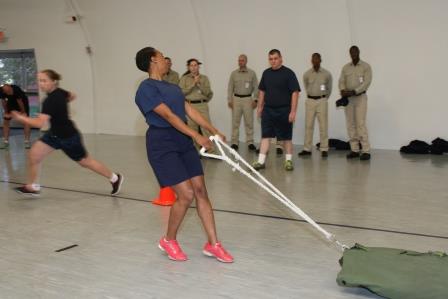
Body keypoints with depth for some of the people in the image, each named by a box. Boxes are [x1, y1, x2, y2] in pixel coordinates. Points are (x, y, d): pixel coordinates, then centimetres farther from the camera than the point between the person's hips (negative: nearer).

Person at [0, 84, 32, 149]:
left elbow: (20, 101, -27)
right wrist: (6, 112, -5)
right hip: (11, 101, 4)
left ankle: (27, 141, -9)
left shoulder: (16, 89, -38)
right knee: (5, 121, 0)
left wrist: (23, 112, -16)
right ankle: (6, 141, 7)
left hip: (22, 101, -4)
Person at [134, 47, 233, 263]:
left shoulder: (172, 87, 17)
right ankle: (168, 241, 12)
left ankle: (212, 244, 12)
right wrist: (197, 136, -23)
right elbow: (168, 116, -18)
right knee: (186, 195, -11)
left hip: (183, 142, 8)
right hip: (163, 145, -8)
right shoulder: (146, 88, -10)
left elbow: (190, 111, 14)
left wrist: (214, 131, 8)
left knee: (201, 191, 4)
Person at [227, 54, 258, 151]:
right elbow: (230, 88, 7)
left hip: (248, 99, -1)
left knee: (249, 122, 0)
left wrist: (255, 100, -5)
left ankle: (250, 142, 5)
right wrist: (229, 100, -1)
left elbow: (256, 87, 3)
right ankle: (234, 142, 6)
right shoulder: (234, 73, 7)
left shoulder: (252, 73, 4)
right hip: (236, 99, 1)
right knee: (235, 122, 1)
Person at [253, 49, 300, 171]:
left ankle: (288, 160, 19)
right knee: (265, 136, 1)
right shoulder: (266, 73, 8)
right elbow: (262, 91, 17)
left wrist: (293, 111, -17)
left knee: (286, 137, 6)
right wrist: (260, 107, 13)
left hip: (283, 111, -4)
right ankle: (261, 161, 1)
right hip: (268, 110, 4)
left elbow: (295, 92, -11)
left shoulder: (288, 73, -8)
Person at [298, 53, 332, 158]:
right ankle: (307, 149, 7)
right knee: (308, 125, 2)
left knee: (323, 126, -2)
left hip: (322, 101, -1)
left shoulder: (327, 74, -1)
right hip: (310, 101, 2)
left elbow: (329, 88, 11)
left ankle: (324, 149, 2)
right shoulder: (307, 74, 2)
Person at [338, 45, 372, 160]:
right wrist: (343, 90, -21)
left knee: (361, 124, -12)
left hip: (360, 97, -5)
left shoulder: (366, 66, -4)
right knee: (350, 124, 3)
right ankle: (354, 150, 9)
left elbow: (366, 83, -14)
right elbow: (341, 81, 1)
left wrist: (353, 92, -24)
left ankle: (366, 151, -10)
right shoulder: (345, 67, 10)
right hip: (348, 98, 5)